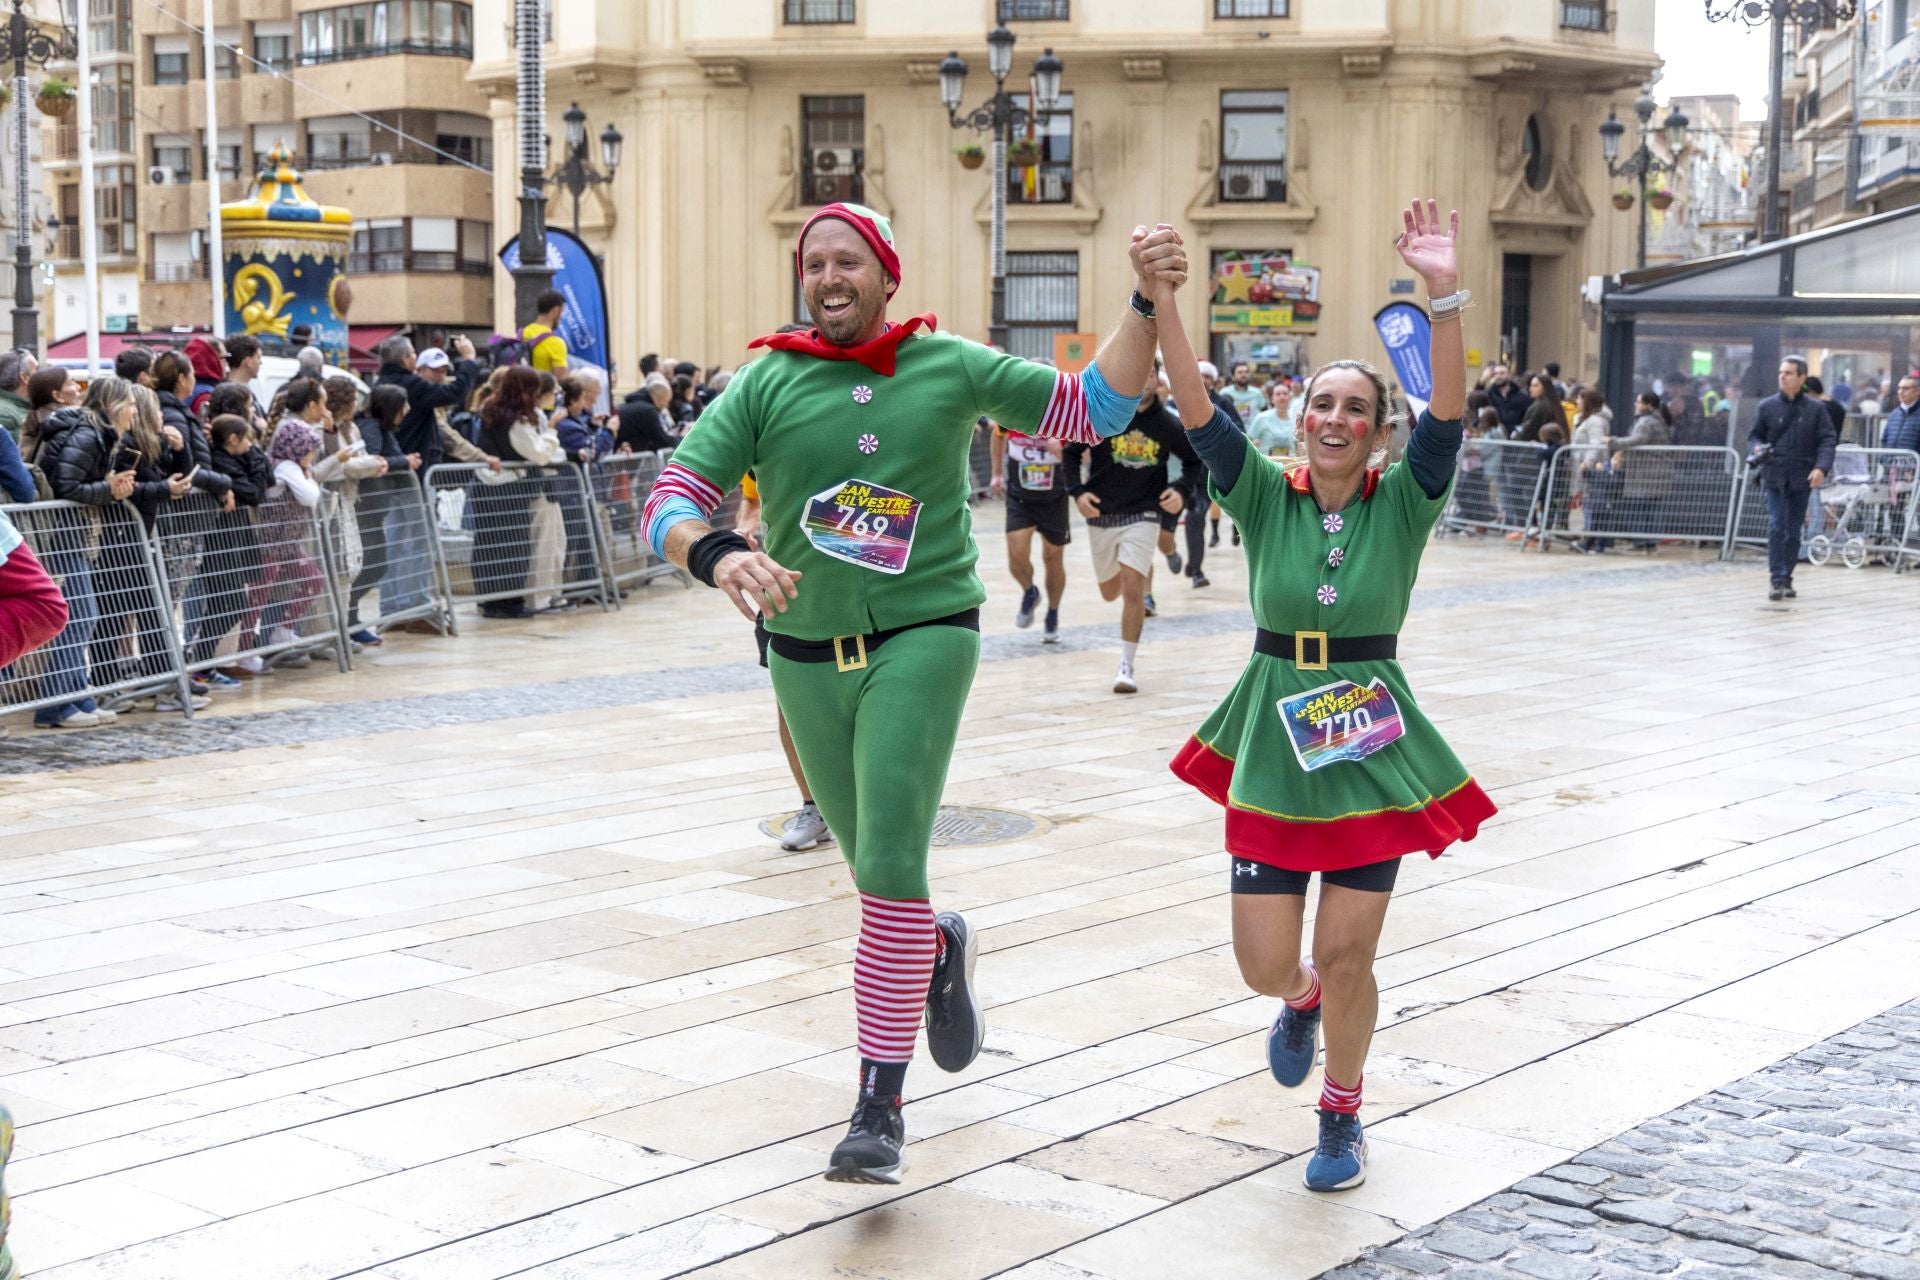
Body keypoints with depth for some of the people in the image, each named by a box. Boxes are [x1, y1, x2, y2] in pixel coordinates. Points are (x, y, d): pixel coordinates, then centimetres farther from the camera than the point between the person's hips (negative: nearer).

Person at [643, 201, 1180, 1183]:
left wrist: (1147, 302, -9)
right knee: (872, 865, 15)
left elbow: (1092, 408, 3)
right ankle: (940, 949, 51)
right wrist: (717, 555, -31)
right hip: (806, 653, 3)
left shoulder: (950, 367, -1)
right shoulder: (765, 385, -2)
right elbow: (670, 503, -9)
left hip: (923, 635, -3)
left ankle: (880, 1107, -7)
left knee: (890, 864, -15)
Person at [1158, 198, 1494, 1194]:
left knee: (1347, 958, 3)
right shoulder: (1266, 499, -2)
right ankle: (1301, 1000, 41)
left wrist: (1444, 297, -34)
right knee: (1264, 963, 3)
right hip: (1273, 748, 1)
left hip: (1371, 753, -1)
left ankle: (1342, 1115, 28)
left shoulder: (1402, 505, -4)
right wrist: (1161, 301, -28)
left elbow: (1448, 413, -20)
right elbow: (1196, 411, -14)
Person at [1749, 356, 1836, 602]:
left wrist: (1821, 467, -16)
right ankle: (1776, 579, -9)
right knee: (1776, 527, -11)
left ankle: (1786, 579, 18)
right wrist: (1756, 449, -12)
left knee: (1794, 531, 8)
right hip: (1775, 477, -1)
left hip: (1802, 479, 1)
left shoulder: (1816, 409, 2)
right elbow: (1754, 435, 11)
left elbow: (1828, 439, -1)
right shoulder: (1767, 406, 3)